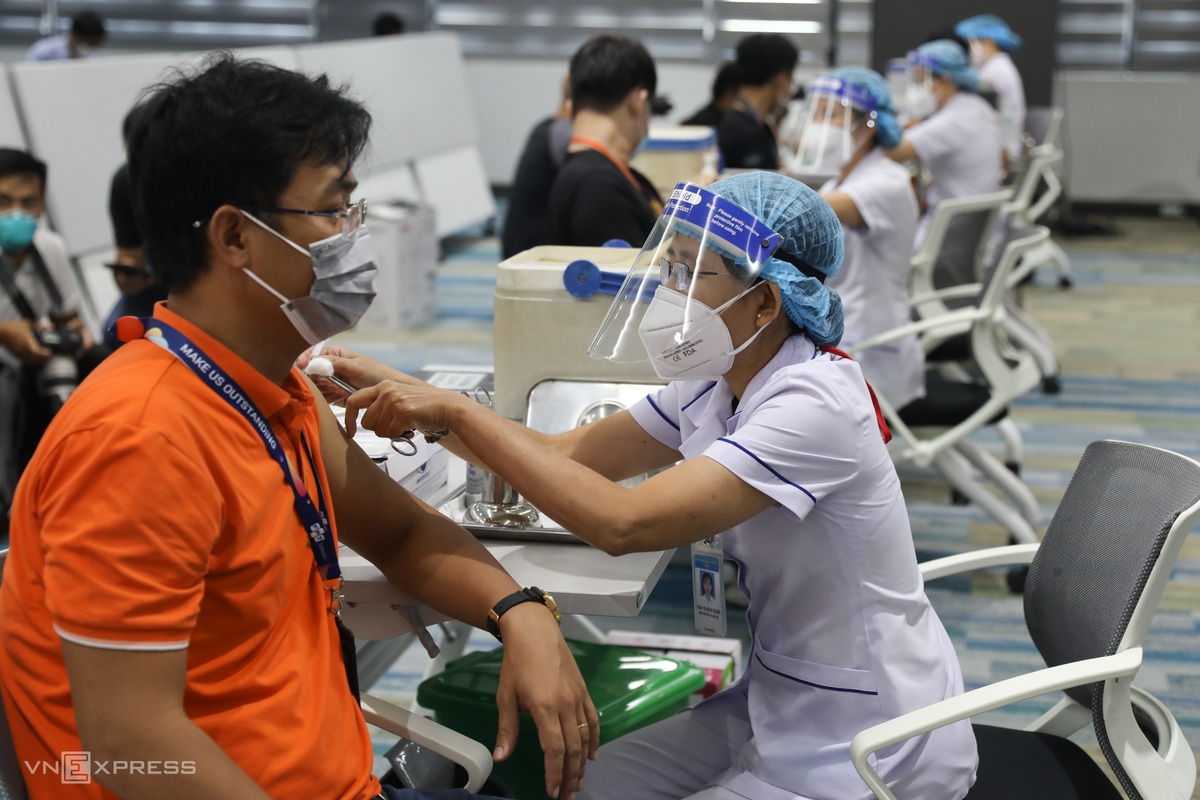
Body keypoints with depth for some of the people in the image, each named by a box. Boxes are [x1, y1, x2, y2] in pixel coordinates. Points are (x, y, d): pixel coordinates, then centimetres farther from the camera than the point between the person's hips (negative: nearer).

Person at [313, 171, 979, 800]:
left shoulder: (813, 403, -26)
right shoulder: (714, 386, 1)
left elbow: (623, 523, -33)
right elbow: (567, 454, 2)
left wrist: (457, 412, -28)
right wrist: (401, 391, -7)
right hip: (779, 706, 8)